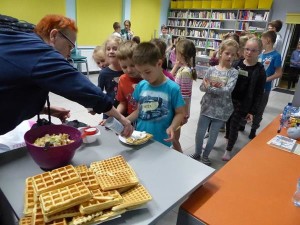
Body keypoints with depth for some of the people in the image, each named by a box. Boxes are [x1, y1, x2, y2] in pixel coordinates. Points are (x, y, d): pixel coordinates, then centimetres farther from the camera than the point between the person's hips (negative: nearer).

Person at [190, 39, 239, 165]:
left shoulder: (233, 73, -7)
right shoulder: (211, 69, -1)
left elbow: (227, 90, -20)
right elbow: (202, 87, -3)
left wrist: (209, 88, -22)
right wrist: (215, 88, -20)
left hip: (221, 109, -2)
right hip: (207, 106, 2)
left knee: (213, 135, 11)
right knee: (200, 132, 11)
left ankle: (205, 155, 34)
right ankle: (197, 153, 36)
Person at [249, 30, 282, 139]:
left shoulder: (276, 55, -13)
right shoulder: (261, 54, 5)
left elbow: (279, 73, -13)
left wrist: (265, 79, -23)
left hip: (264, 88, -6)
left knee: (258, 111, 10)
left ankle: (253, 131, 26)